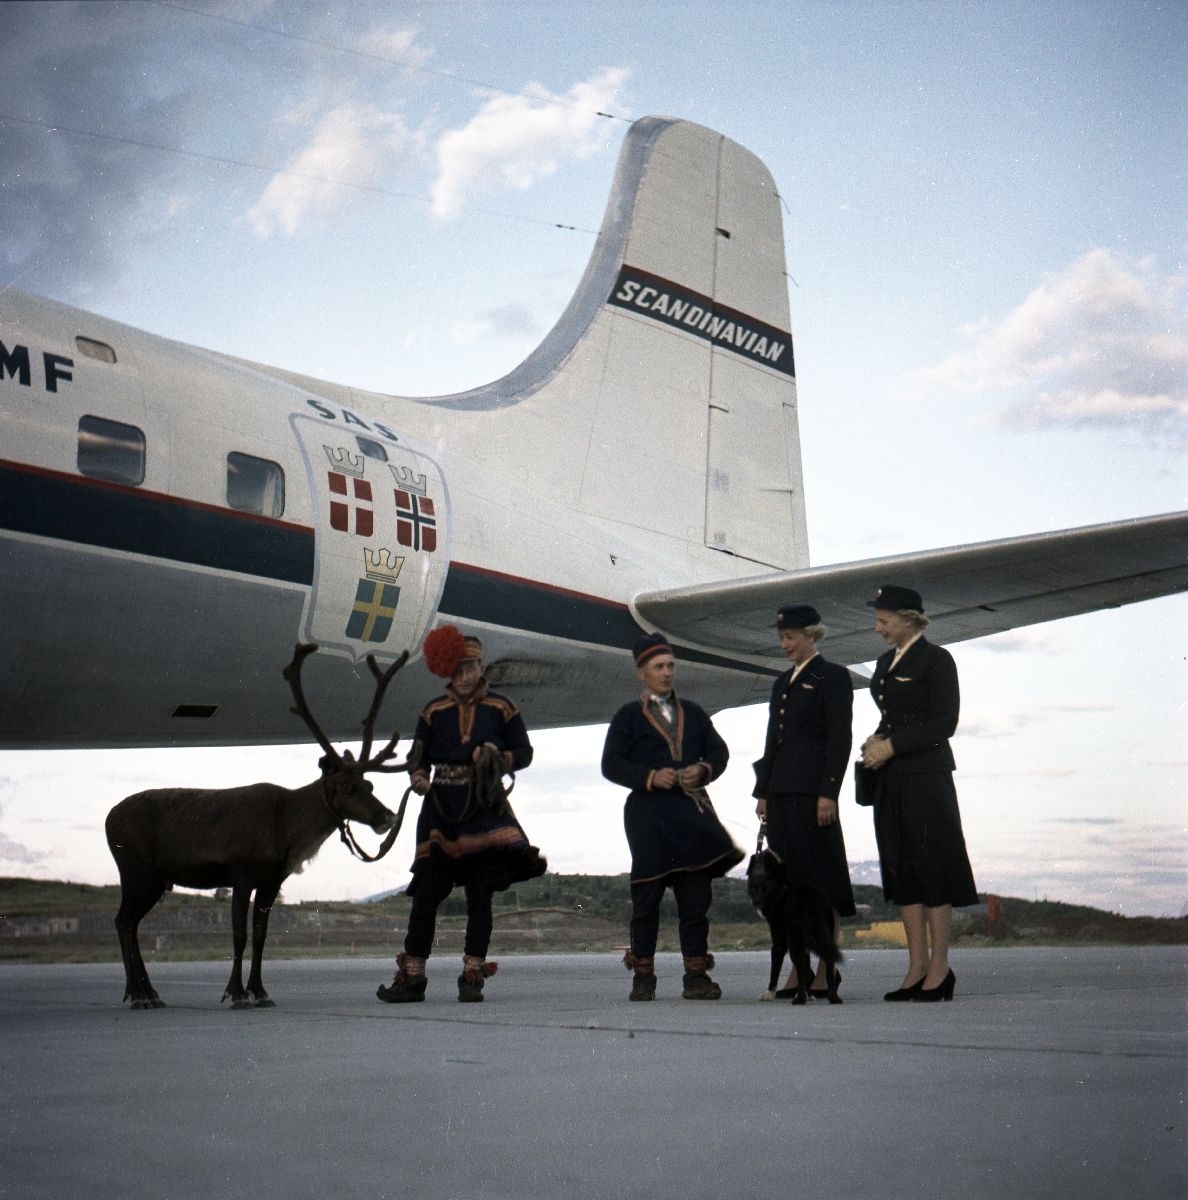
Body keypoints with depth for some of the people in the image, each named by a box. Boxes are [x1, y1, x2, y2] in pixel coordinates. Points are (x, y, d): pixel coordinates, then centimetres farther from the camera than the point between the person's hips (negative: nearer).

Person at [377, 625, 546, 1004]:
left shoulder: (501, 708, 6)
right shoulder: (434, 711, 10)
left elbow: (524, 752, 9)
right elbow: (419, 757, 11)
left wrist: (499, 760, -11)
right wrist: (418, 779, -10)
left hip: (485, 806, -1)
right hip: (441, 807, 1)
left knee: (480, 894, -1)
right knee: (426, 892, -2)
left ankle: (472, 976, 7)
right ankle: (412, 976, 4)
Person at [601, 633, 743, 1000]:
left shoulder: (693, 713, 19)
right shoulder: (628, 717, 7)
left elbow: (719, 751, 16)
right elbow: (611, 764, 0)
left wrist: (704, 770, -6)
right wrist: (650, 777, -14)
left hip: (693, 809, 3)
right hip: (649, 814, -3)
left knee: (696, 895, 2)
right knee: (647, 896, -2)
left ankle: (696, 975, 6)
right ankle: (643, 977, 5)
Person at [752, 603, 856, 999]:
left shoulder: (833, 676, -2)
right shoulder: (783, 682, 20)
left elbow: (840, 738, -9)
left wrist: (828, 793, -16)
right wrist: (763, 792, 14)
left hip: (812, 789, -8)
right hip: (781, 793, 8)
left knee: (822, 882, -4)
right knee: (790, 881, 7)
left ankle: (825, 976, -1)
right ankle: (797, 973, 10)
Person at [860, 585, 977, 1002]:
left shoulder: (936, 659, -6)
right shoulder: (885, 663, 17)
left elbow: (944, 723, -12)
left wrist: (891, 746, -14)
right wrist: (875, 741, 1)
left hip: (926, 776, -8)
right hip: (891, 779, 8)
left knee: (931, 867, -5)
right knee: (901, 869, 6)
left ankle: (940, 968, 0)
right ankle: (917, 967, 10)